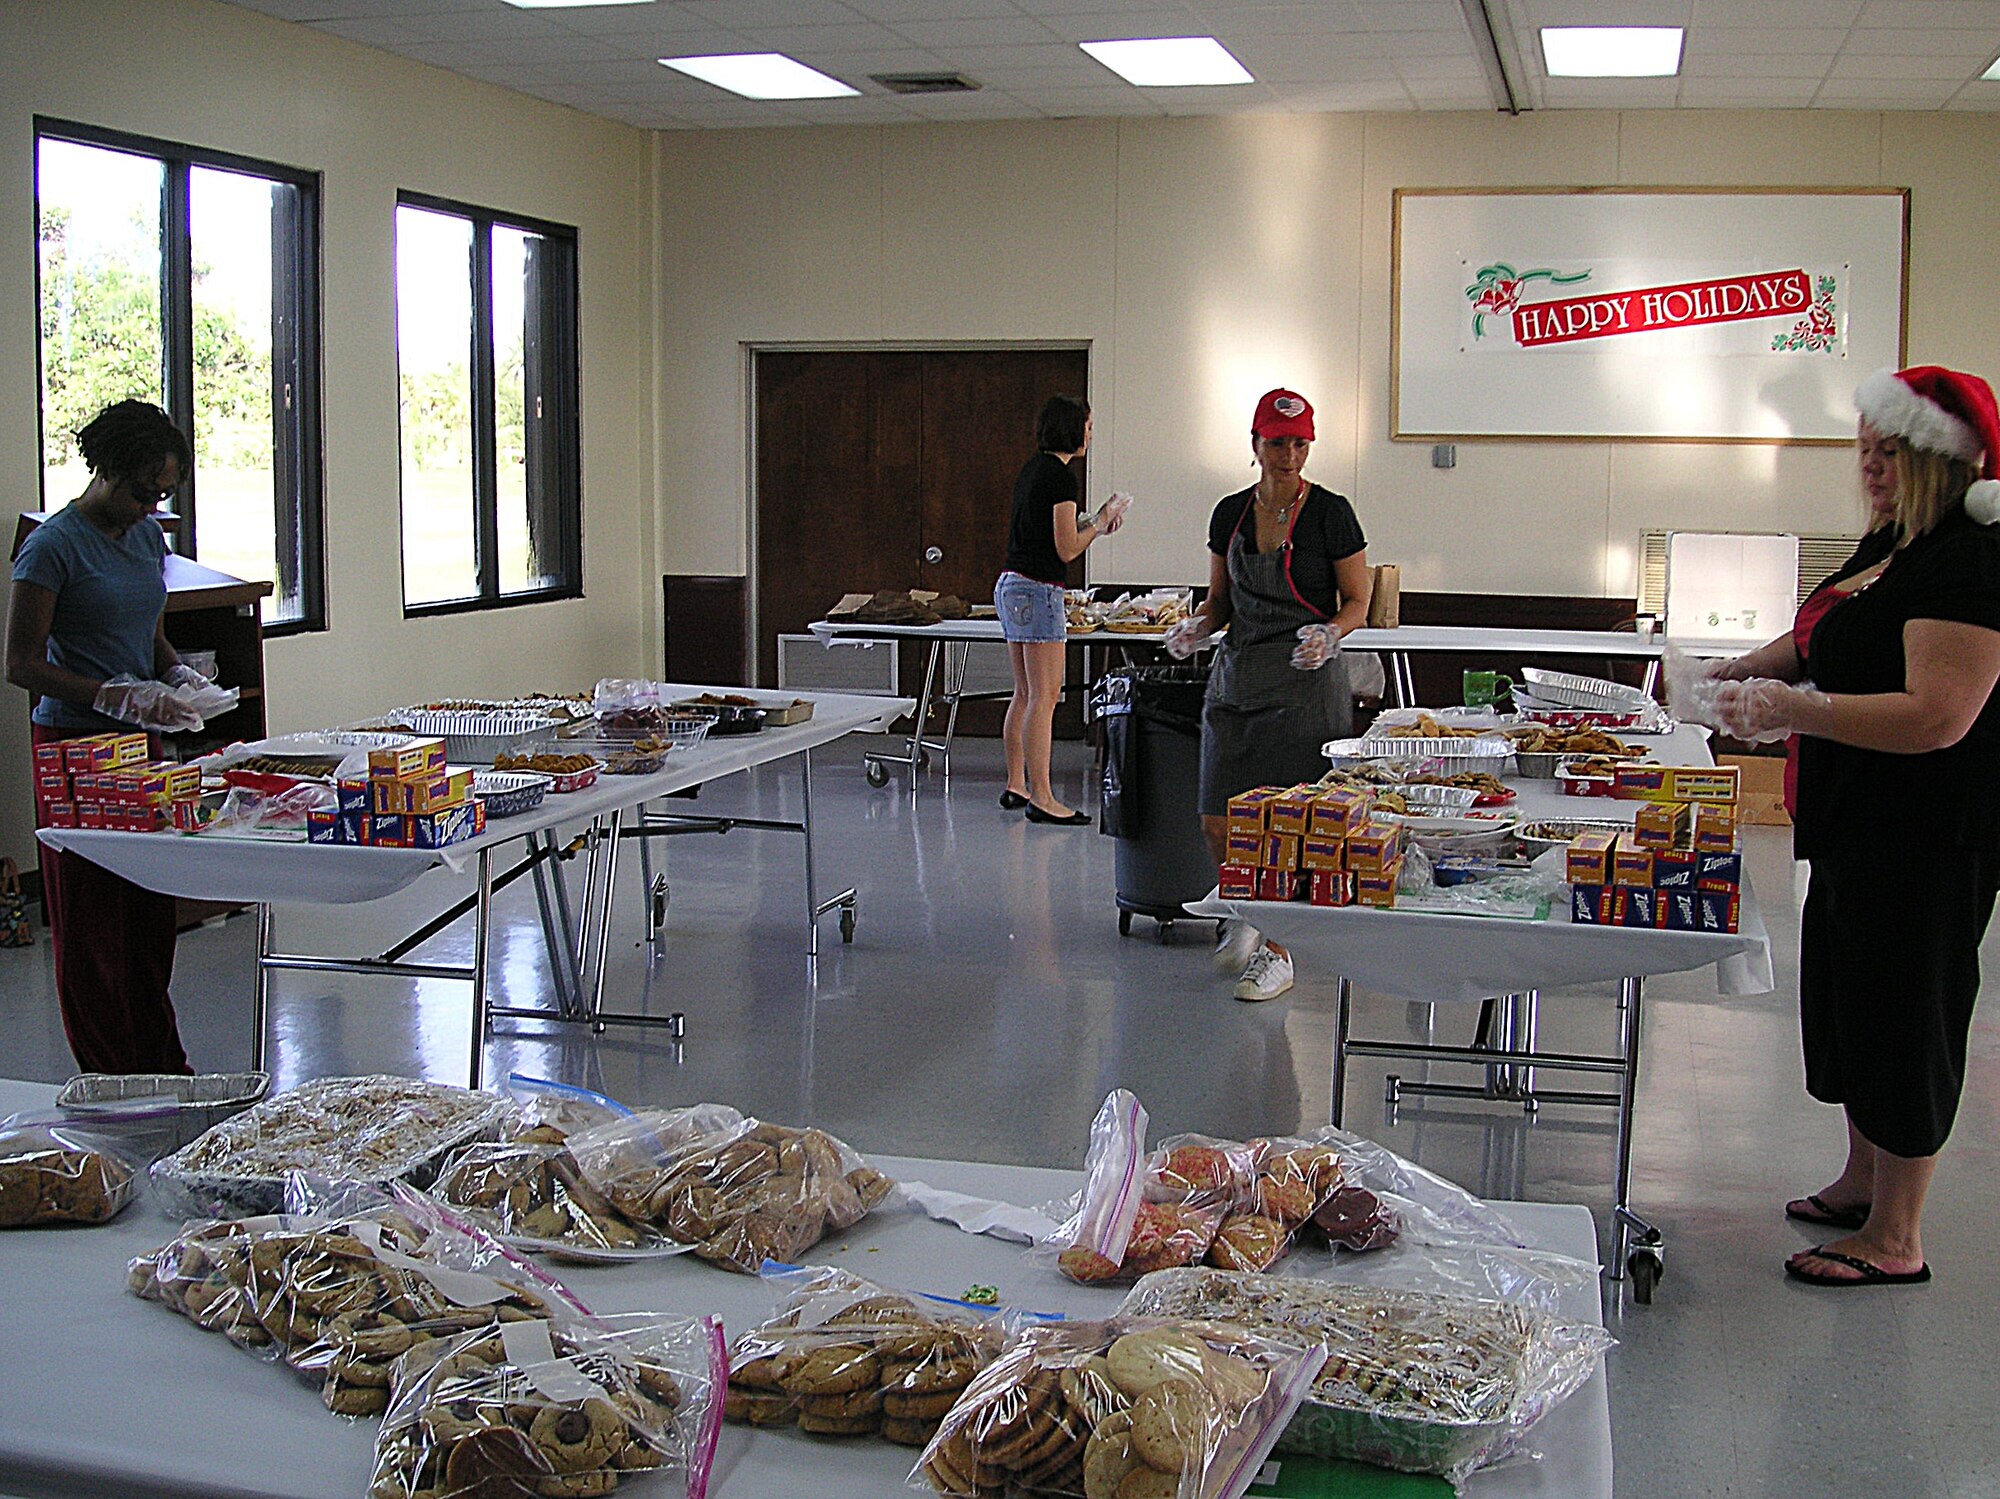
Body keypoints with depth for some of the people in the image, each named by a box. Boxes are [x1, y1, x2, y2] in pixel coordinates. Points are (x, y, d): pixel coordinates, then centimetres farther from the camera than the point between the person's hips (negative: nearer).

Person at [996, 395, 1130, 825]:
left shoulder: (1033, 468, 15)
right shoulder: (1061, 474, -12)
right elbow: (1067, 549, -13)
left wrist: (1092, 523, 17)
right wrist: (1101, 522, 1)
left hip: (1010, 586, 10)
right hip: (1038, 590, -10)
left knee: (1025, 693, 14)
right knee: (1044, 695, -9)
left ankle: (1016, 787, 19)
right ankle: (1041, 798, -9)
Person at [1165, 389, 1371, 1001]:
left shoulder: (1331, 513, -5)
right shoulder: (1230, 513, 8)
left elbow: (1357, 605, -1)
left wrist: (1328, 635, -21)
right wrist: (1197, 626, -4)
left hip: (1306, 681, -4)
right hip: (1238, 675, 4)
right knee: (1218, 820, 2)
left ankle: (1277, 952, 10)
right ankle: (1244, 917, 28)